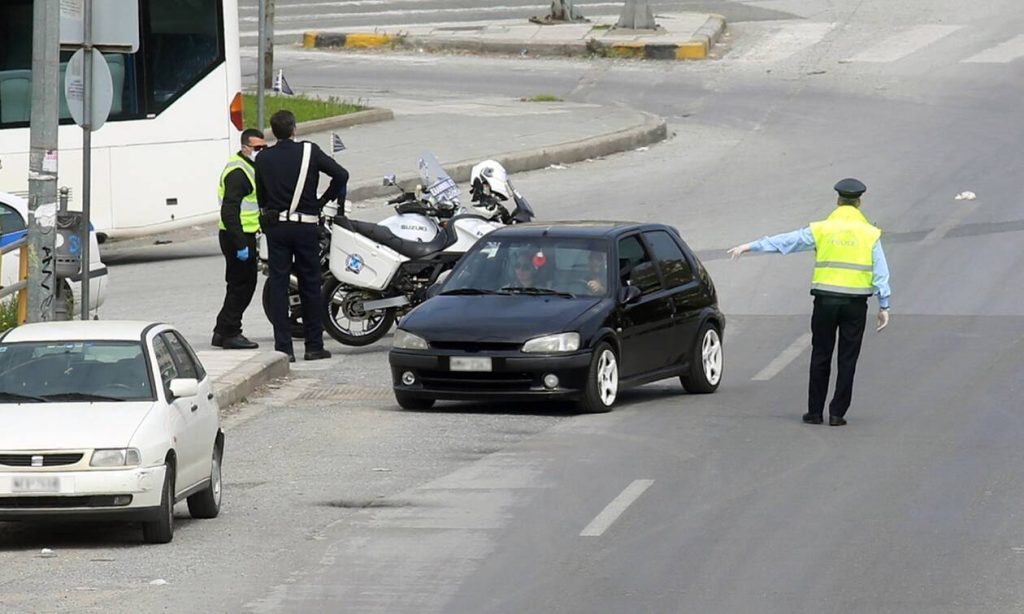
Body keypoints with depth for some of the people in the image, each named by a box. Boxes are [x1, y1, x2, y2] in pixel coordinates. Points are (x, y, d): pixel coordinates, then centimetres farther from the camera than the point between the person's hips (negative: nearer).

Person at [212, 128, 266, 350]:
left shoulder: (249, 168, 17)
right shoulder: (238, 172, -18)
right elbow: (229, 211, -24)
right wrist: (240, 244, -27)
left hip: (244, 235, 10)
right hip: (237, 236, -10)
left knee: (240, 285, 15)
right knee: (242, 284, -6)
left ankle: (223, 332, 21)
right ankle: (230, 333, -1)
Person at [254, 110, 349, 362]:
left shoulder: (263, 158, 1)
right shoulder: (309, 152, -4)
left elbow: (260, 195, 6)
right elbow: (341, 174, -8)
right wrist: (323, 201, 3)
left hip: (275, 226, 1)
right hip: (305, 225, -1)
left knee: (278, 285, 3)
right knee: (310, 285, 7)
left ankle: (283, 347, -3)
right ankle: (314, 346, 9)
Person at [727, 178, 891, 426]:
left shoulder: (821, 229, 1)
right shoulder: (870, 234, 2)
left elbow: (784, 241, 3)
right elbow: (880, 272, -1)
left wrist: (749, 246, 11)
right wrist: (884, 306, 3)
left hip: (825, 300, 0)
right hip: (855, 303, 0)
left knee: (820, 357, 8)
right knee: (847, 360, 5)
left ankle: (815, 412, 9)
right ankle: (837, 413, 3)